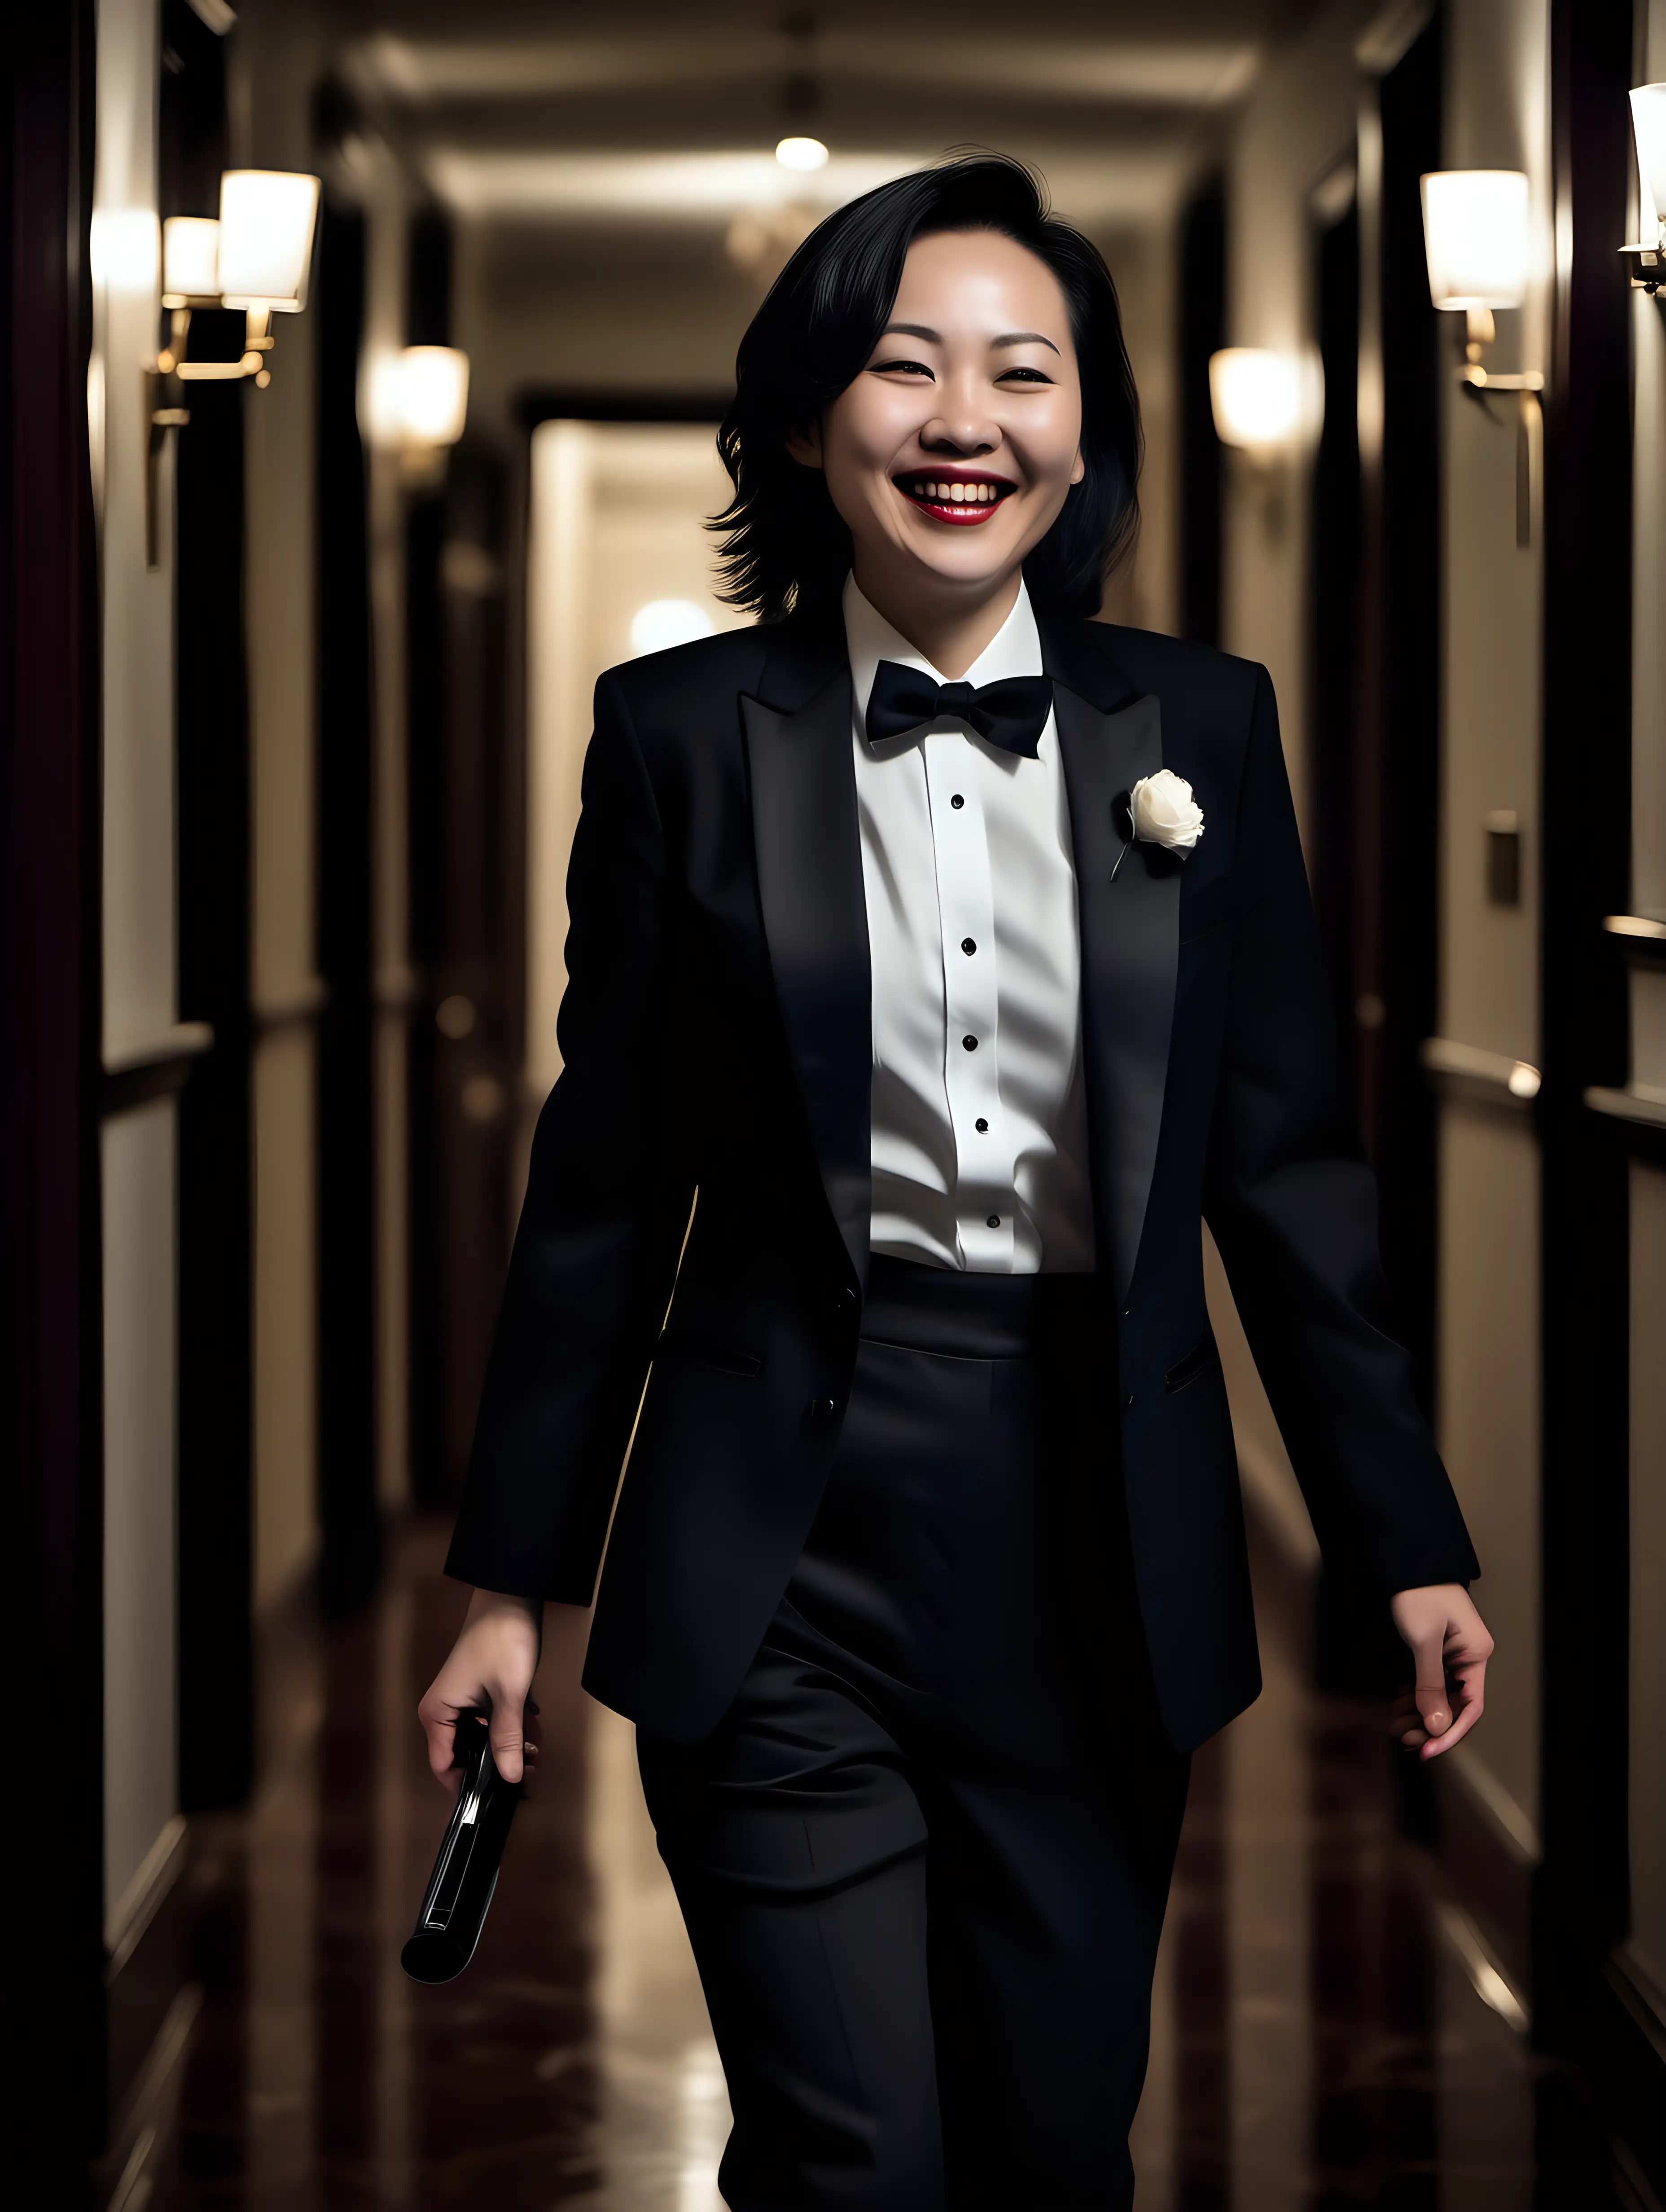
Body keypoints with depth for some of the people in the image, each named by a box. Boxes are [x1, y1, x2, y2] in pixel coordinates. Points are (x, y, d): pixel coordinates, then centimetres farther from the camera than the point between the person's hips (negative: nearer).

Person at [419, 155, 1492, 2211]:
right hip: (790, 1549, -2)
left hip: (1104, 1526, 2)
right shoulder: (683, 731, 0)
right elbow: (603, 1183, 3)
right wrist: (511, 1578, 4)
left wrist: (1406, 1541, 4)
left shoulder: (1199, 726, 4)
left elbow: (1284, 1158, 7)